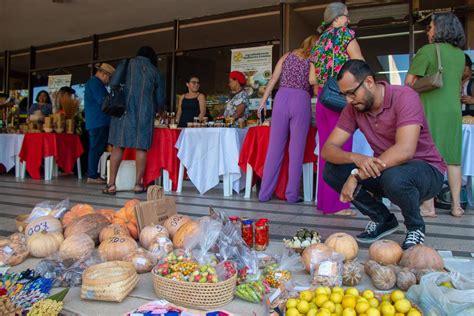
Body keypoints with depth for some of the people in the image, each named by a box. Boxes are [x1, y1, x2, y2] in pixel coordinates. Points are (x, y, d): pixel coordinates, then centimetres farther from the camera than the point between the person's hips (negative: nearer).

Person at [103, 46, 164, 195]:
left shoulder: (126, 63, 12)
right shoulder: (154, 71, 15)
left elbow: (113, 85, 3)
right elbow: (160, 99, 17)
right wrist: (153, 111, 35)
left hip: (124, 108, 0)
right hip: (145, 110, 0)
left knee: (118, 145, 1)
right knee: (141, 146, 1)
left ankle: (111, 184, 0)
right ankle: (138, 184, 2)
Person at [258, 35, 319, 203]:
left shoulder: (287, 56, 19)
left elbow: (273, 79, 11)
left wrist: (263, 101, 11)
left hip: (282, 98, 2)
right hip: (301, 101, -2)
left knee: (274, 148, 4)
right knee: (296, 150, 3)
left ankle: (264, 193, 7)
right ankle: (292, 194, 4)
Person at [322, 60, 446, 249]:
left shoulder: (404, 97, -21)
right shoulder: (353, 109, -5)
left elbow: (405, 150, -34)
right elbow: (328, 149, -13)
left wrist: (357, 176, -36)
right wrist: (356, 158, -34)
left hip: (426, 170, -5)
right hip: (385, 169, 5)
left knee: (393, 177, -39)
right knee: (332, 171, -14)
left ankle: (415, 227, -3)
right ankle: (383, 219, 6)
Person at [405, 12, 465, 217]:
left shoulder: (428, 50, -6)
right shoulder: (460, 54, 13)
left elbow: (409, 81, -11)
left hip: (430, 109, -6)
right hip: (453, 109, 6)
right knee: (452, 157, 9)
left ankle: (429, 206, -2)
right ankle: (456, 205, 13)